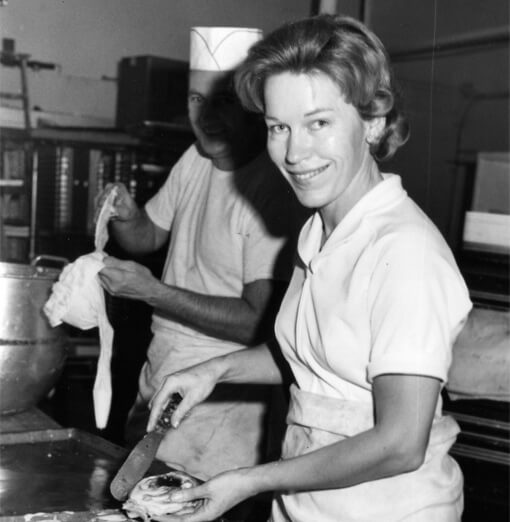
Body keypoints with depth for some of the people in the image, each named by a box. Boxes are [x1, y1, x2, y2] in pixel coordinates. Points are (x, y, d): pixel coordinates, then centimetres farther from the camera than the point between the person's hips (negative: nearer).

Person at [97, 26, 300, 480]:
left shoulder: (275, 189, -21)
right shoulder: (197, 158, 4)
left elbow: (260, 323, -24)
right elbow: (149, 235, 17)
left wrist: (151, 290, -23)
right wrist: (124, 214, -6)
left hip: (221, 403, -8)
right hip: (159, 372, 8)